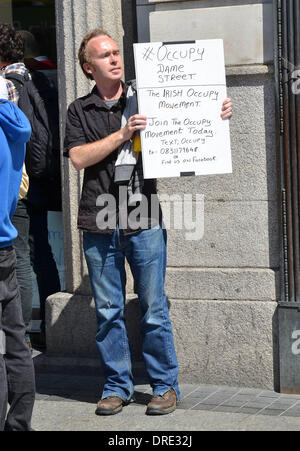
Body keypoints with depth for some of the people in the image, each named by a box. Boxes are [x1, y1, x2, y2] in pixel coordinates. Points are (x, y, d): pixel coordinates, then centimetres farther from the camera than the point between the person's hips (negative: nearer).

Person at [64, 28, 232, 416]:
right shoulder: (79, 111, 9)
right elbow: (79, 158, -5)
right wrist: (123, 134, -13)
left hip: (144, 221, -1)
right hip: (99, 224, 1)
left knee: (154, 309, 1)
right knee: (107, 311, 7)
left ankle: (165, 385, 11)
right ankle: (117, 386, 17)